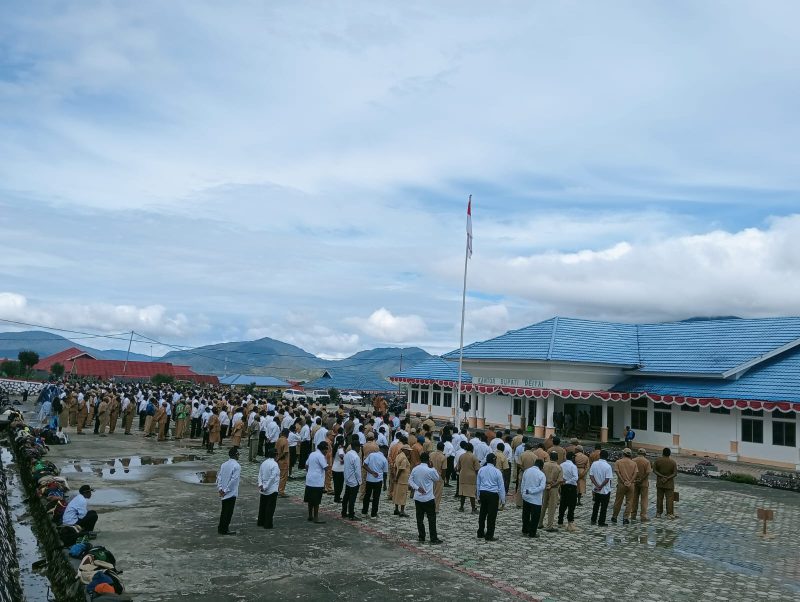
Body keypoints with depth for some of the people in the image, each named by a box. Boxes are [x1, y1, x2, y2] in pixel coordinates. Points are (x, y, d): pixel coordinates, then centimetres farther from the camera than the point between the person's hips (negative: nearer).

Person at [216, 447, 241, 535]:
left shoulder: (224, 465, 7)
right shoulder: (237, 466, -15)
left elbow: (219, 477, 4)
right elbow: (233, 480, -20)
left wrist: (220, 488, 0)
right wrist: (226, 490, -14)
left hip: (223, 494, 7)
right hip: (231, 493, -7)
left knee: (224, 511, 17)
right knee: (229, 511, 3)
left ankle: (221, 528, 24)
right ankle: (225, 529, 9)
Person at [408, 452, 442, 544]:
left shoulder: (415, 469, 0)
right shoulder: (430, 470, -16)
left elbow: (410, 481, 0)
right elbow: (437, 479, 1)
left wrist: (417, 488, -8)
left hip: (417, 498, 5)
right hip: (428, 498, -5)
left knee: (420, 518, 12)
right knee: (432, 519, 2)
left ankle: (421, 537, 17)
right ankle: (434, 539, 3)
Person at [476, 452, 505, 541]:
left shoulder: (481, 470, 1)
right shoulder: (497, 472, -13)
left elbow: (477, 484, 10)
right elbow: (501, 486, -7)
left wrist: (478, 495, 21)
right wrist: (502, 499, 1)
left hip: (483, 493, 5)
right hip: (493, 495, -5)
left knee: (482, 513, 17)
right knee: (492, 515, 3)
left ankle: (480, 533, 27)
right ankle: (489, 536, 8)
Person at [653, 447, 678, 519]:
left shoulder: (658, 460, -5)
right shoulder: (673, 462, -7)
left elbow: (654, 470, -9)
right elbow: (675, 473, -12)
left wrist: (661, 476, -13)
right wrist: (667, 478, -15)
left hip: (659, 483, 1)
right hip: (669, 483, -1)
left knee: (659, 498, 9)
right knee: (669, 498, 3)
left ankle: (658, 513, 13)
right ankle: (669, 514, 2)